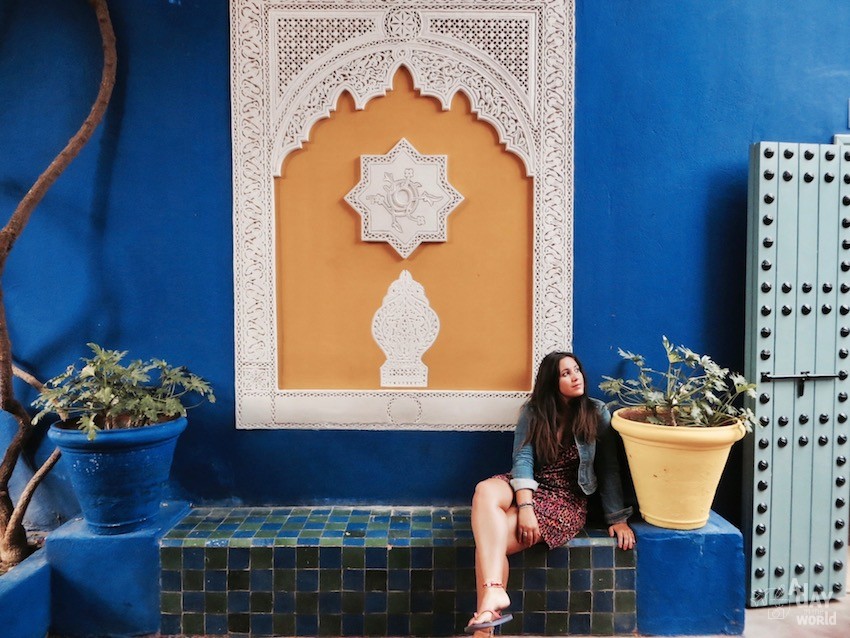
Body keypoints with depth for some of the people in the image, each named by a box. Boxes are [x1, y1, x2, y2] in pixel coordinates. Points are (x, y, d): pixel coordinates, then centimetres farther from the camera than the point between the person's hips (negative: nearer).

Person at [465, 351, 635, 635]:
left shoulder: (596, 413, -1)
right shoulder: (533, 411, 3)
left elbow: (609, 469, 0)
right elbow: (523, 458, -8)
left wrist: (618, 519, -5)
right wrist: (525, 505, -23)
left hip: (567, 500, -3)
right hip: (528, 488, 3)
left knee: (490, 539, -26)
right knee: (485, 490, -35)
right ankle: (493, 592, -44)